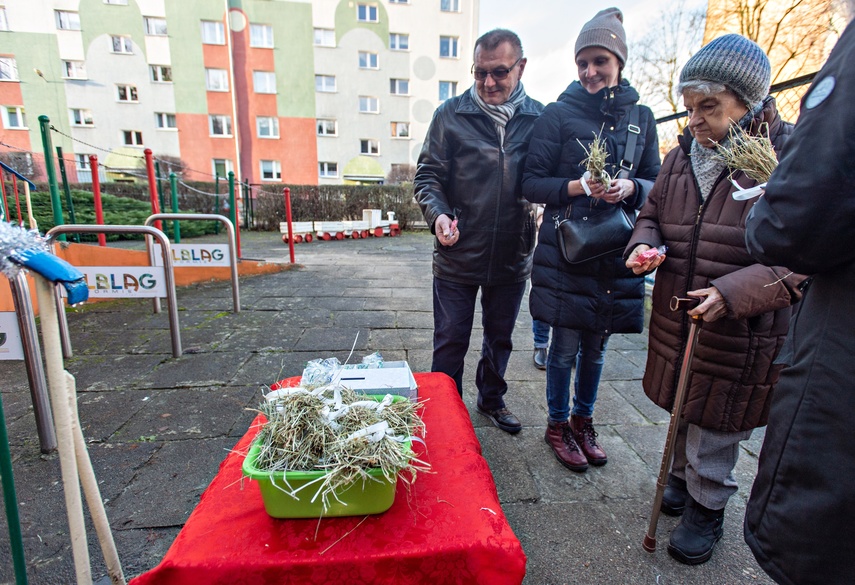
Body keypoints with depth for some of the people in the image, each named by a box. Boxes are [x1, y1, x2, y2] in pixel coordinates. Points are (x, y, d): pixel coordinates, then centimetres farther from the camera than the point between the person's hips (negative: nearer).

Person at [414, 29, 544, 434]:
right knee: (450, 342, 9)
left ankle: (491, 399, 44)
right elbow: (427, 175, -4)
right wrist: (438, 213, -22)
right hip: (457, 255, -2)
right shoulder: (451, 114, -4)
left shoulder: (539, 118, 2)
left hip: (512, 256, 3)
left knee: (500, 338, 20)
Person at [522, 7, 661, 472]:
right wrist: (576, 187, -21)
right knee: (566, 346, 3)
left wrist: (630, 188, -11)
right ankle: (558, 425, 26)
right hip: (566, 249, -4)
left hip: (616, 253, 4)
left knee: (596, 345, 14)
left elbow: (656, 184, 11)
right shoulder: (558, 114, -2)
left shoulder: (640, 116, 10)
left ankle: (583, 420, 36)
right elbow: (531, 182, -4)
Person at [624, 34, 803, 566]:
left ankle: (705, 510, 35)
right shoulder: (683, 156, 5)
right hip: (676, 321, 5)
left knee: (716, 425, 11)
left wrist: (735, 292, -27)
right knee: (683, 411, 22)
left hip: (740, 333, -5)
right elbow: (652, 214, 16)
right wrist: (645, 244, -7)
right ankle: (683, 478, 47)